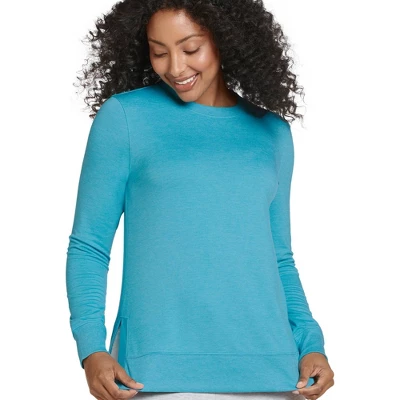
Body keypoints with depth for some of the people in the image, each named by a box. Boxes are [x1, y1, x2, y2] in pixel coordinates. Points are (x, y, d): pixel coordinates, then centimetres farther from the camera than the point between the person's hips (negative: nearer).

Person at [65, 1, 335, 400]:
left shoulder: (272, 131, 12)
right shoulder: (123, 117, 3)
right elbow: (88, 246, 2)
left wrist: (311, 344, 5)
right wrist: (90, 349, -11)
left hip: (267, 367, 3)